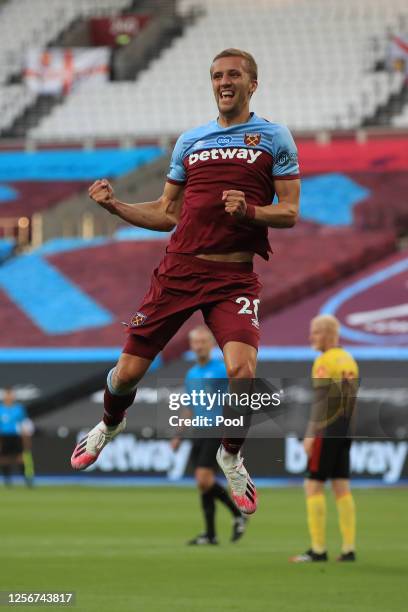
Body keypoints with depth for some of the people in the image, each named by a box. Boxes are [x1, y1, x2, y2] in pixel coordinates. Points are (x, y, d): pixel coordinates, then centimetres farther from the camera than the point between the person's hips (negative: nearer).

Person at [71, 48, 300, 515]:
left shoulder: (274, 138, 4)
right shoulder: (190, 139, 14)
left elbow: (289, 213, 1)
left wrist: (248, 211, -18)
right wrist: (114, 205, 5)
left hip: (235, 277, -3)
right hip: (179, 267, 3)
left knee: (242, 371, -24)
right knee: (128, 371, 3)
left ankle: (231, 456, 5)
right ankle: (109, 427, 39)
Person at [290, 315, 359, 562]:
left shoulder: (324, 362, -11)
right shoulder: (350, 361, 13)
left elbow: (321, 400, -17)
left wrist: (310, 434, -16)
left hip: (326, 432, -8)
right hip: (346, 432, 8)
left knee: (314, 486, -3)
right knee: (342, 488, 8)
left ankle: (318, 549, -7)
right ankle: (349, 549, 4)